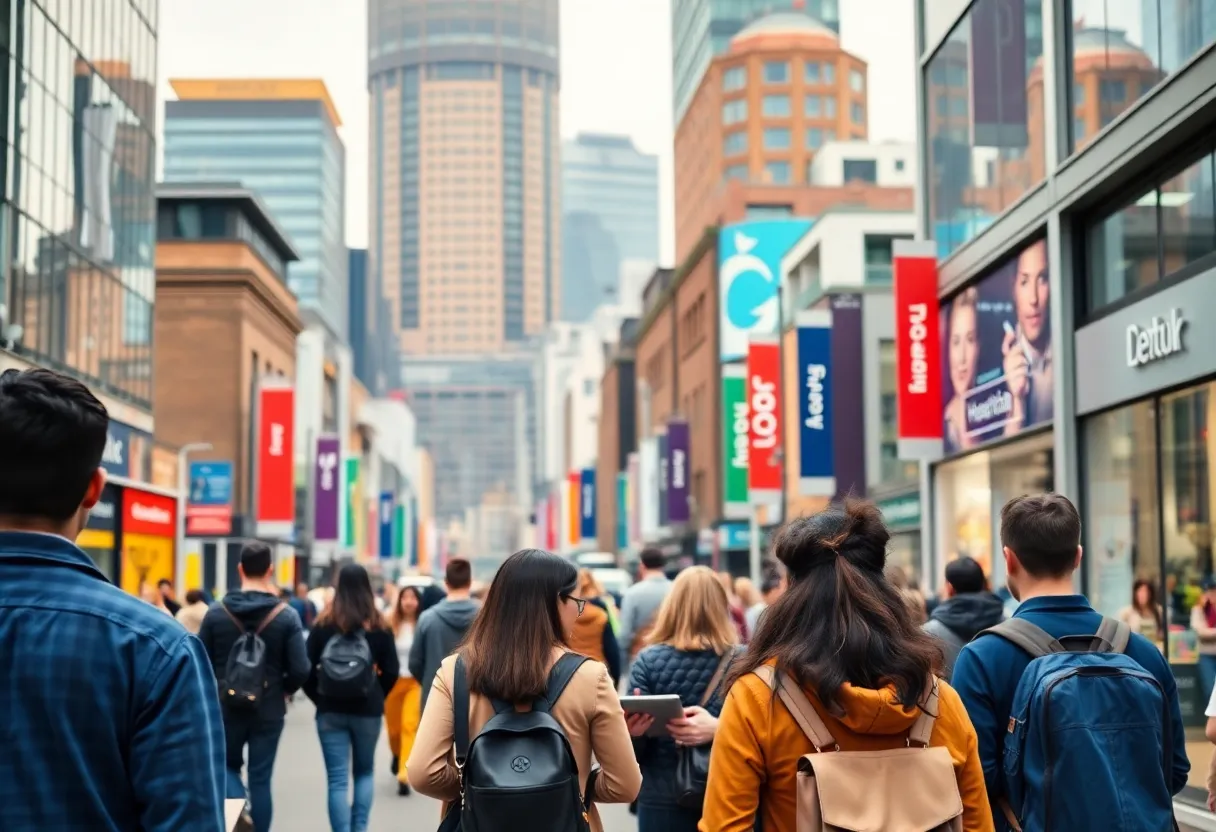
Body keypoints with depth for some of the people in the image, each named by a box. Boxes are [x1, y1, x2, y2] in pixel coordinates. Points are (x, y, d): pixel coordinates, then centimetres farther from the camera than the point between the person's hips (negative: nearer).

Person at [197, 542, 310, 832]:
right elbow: (300, 670, -12)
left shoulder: (216, 612, -6)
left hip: (226, 708, 1)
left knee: (228, 766, 21)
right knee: (260, 779, 8)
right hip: (268, 710, -1)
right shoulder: (286, 616, -9)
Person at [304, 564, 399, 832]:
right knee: (364, 772, 19)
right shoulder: (379, 626, -2)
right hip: (368, 710, 1)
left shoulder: (323, 624, -2)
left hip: (331, 710, -1)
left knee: (337, 779, 2)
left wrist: (319, 697, 9)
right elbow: (391, 672, -2)